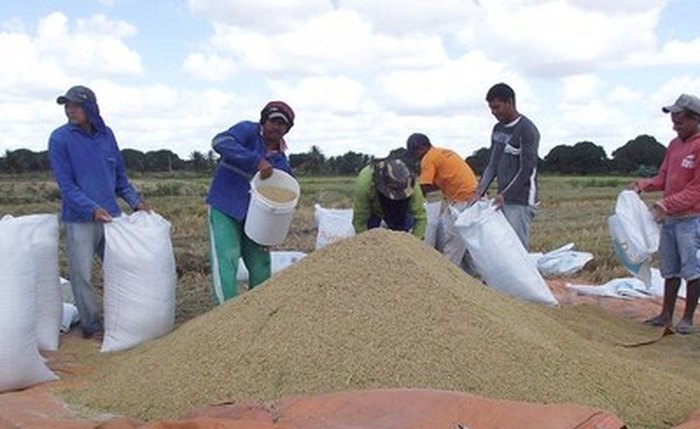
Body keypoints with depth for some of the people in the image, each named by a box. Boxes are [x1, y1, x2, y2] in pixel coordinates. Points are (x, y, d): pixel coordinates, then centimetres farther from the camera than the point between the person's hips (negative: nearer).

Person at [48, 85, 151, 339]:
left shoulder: (106, 135, 7)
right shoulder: (60, 138, -6)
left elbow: (120, 176, 14)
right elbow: (66, 183, -10)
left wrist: (135, 201, 2)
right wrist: (92, 209, -21)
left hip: (111, 215, 4)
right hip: (80, 220, -4)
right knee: (82, 275, 1)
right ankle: (91, 326, 15)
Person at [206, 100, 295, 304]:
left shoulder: (280, 160, 7)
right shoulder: (248, 131, -9)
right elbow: (220, 142, -29)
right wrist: (257, 160, -36)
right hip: (225, 209, -6)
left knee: (260, 264, 11)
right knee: (226, 260, -14)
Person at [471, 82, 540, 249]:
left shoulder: (526, 129, -10)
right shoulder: (498, 129, 14)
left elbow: (527, 170, -14)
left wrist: (504, 195, -17)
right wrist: (479, 192, 6)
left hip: (521, 201, -8)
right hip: (503, 200, 8)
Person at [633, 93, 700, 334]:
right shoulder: (675, 144, 12)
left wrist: (668, 203, -23)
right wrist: (645, 185, -2)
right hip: (669, 218, 8)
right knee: (670, 269, 13)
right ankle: (666, 315, 22)